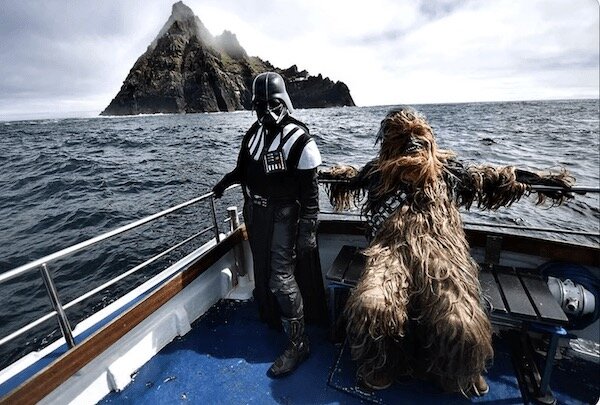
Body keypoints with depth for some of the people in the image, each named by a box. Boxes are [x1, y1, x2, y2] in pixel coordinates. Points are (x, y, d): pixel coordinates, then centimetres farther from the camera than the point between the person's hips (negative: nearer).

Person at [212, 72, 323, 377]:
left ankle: (298, 343, 12)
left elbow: (310, 190, -15)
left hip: (282, 214, -7)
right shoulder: (255, 132, 6)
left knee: (281, 278, -6)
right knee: (261, 271, 19)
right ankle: (269, 318, 43)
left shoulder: (298, 138, -14)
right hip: (254, 211, 7)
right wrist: (225, 182, 8)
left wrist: (308, 231, -17)